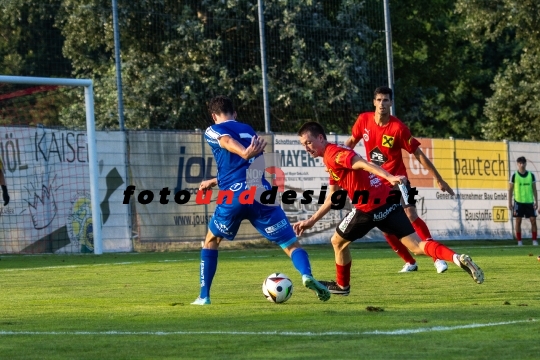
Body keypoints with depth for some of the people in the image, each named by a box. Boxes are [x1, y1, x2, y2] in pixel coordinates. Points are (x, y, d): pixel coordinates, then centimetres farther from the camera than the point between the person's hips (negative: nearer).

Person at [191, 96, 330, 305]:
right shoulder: (248, 131, 27)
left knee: (211, 241, 23)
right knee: (291, 245, 3)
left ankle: (204, 297, 17)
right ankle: (307, 276, -27)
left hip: (234, 197, -2)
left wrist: (245, 153, -34)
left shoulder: (213, 131, 12)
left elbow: (228, 142, -13)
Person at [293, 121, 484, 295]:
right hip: (387, 202, 9)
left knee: (338, 241, 16)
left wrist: (389, 177, -38)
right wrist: (311, 221, 33)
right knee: (417, 246, 1)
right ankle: (457, 258, -18)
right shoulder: (332, 160, 24)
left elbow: (364, 164, -23)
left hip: (369, 207, -9)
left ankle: (342, 285, 31)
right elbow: (332, 198, 32)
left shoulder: (333, 154, -6)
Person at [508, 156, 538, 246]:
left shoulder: (531, 175, 5)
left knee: (533, 221, -3)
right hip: (518, 202, -2)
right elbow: (510, 190, 3)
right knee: (518, 221, -1)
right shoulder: (514, 176, 0)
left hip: (529, 202, 2)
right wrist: (510, 203, -1)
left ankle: (534, 240, 4)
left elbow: (534, 189, 9)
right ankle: (519, 241, 5)